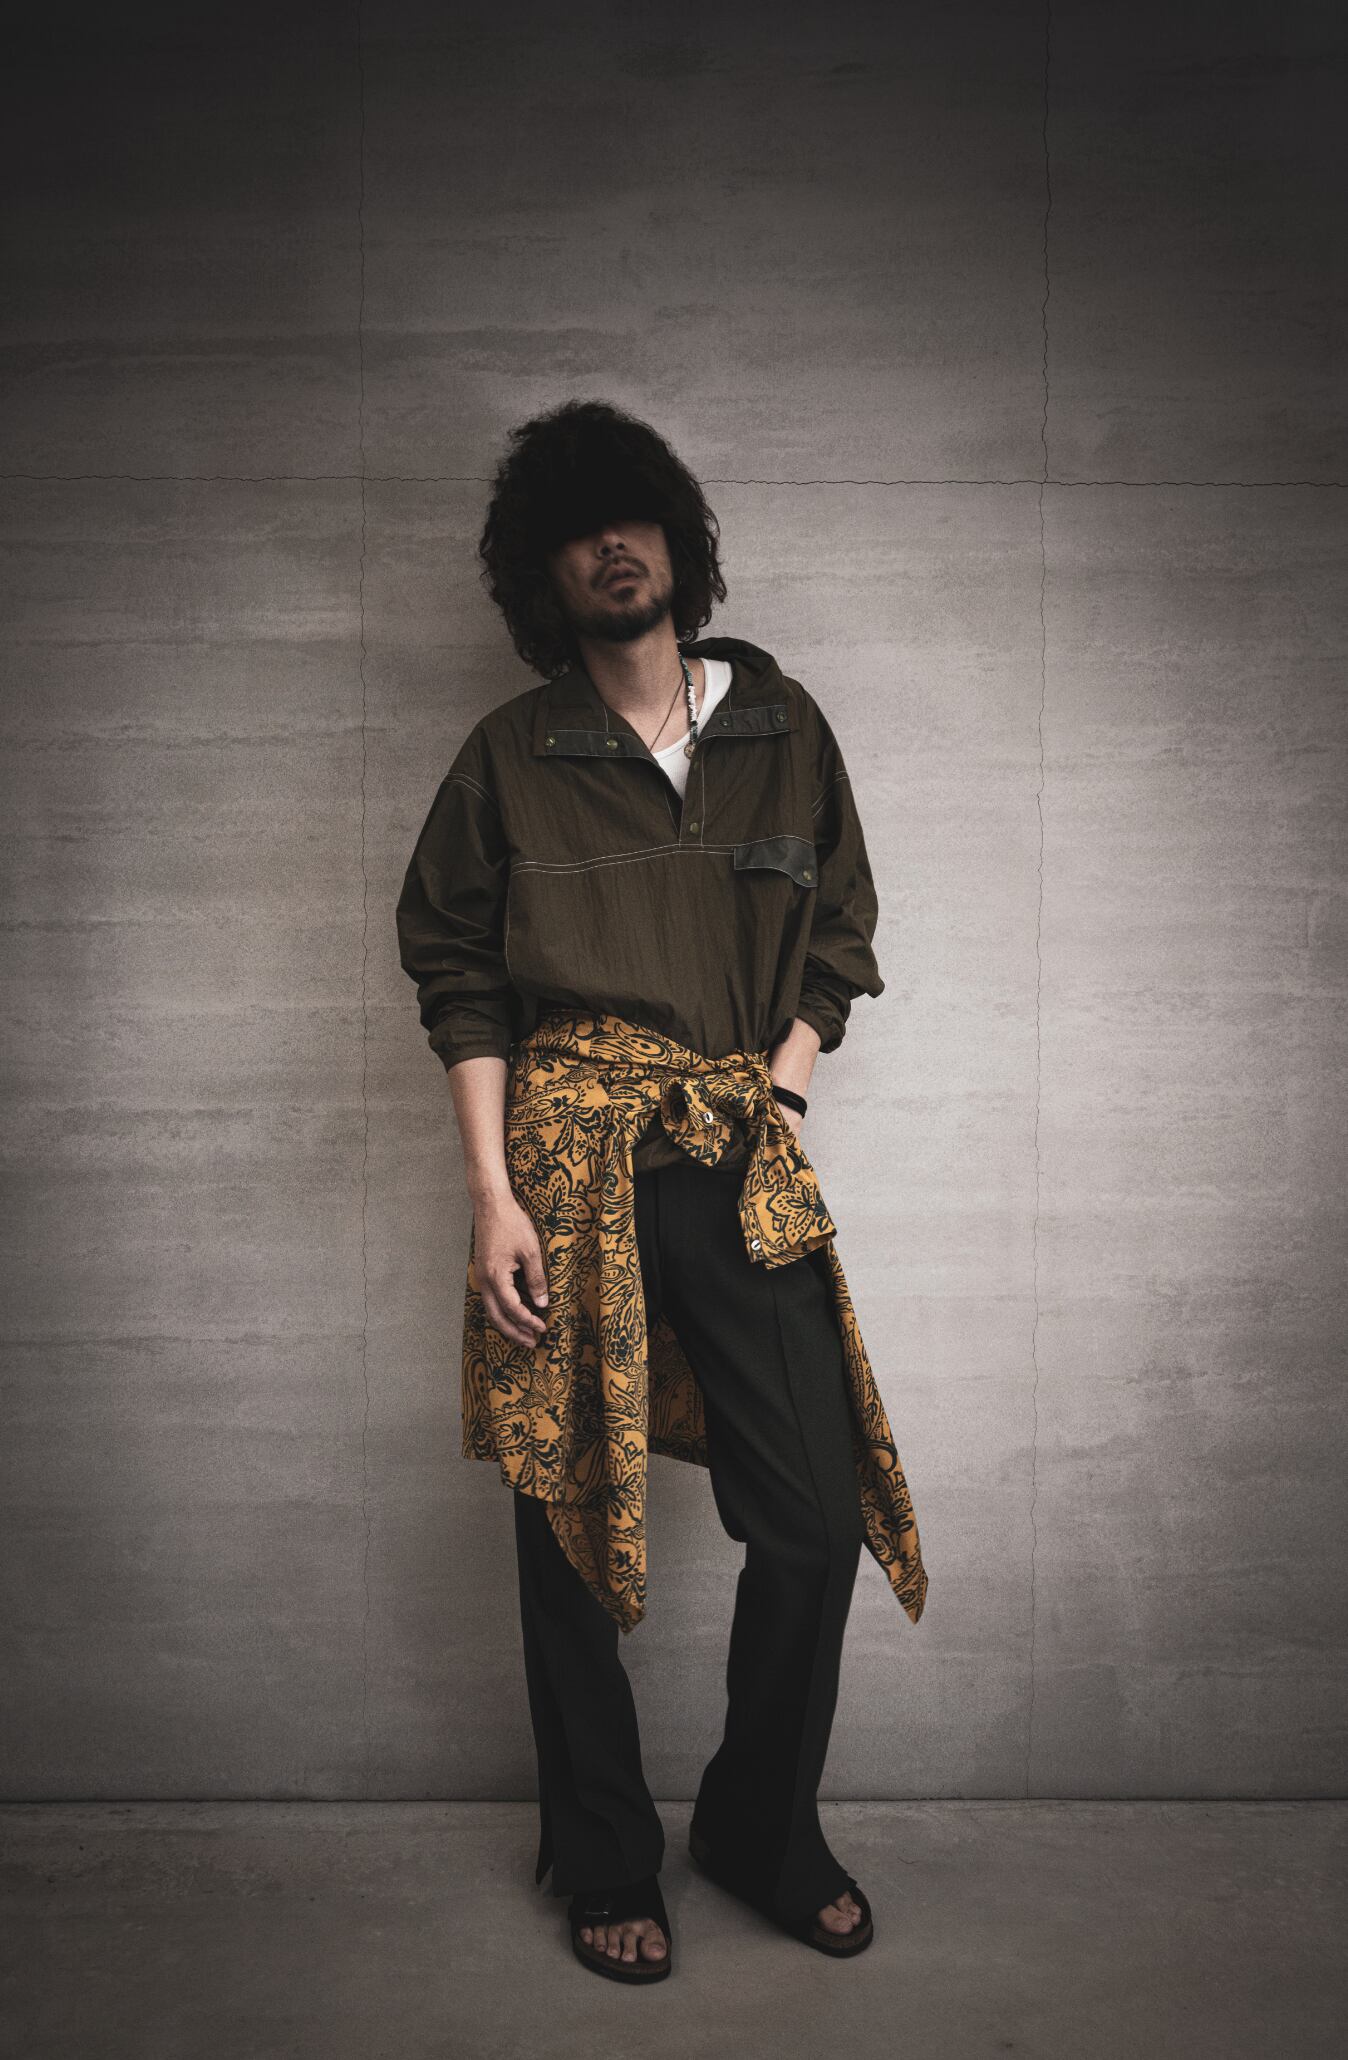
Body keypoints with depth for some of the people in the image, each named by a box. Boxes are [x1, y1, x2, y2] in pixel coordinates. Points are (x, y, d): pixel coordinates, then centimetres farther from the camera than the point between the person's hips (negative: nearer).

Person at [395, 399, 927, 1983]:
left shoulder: (782, 725, 12)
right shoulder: (510, 755, 6)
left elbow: (839, 935, 16)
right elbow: (459, 980, 3)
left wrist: (787, 1070, 0)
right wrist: (494, 1199, -6)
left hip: (749, 1168, 2)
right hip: (571, 1162, -1)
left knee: (818, 1515, 1)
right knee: (569, 1519, 6)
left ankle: (762, 1828, 27)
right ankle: (605, 1865, 29)